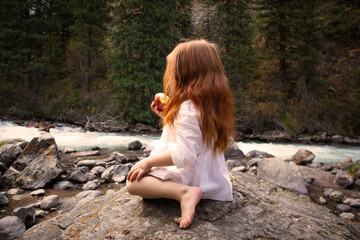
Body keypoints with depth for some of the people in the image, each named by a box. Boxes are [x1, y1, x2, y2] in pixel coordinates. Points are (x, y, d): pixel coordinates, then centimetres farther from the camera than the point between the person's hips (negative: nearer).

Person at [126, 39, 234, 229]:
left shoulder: (188, 109, -26)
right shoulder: (212, 103, 4)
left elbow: (184, 155, -29)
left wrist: (149, 161, -17)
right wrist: (167, 116, 14)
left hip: (190, 178, -10)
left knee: (133, 182, -12)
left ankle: (184, 193, -23)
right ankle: (187, 190, 9)